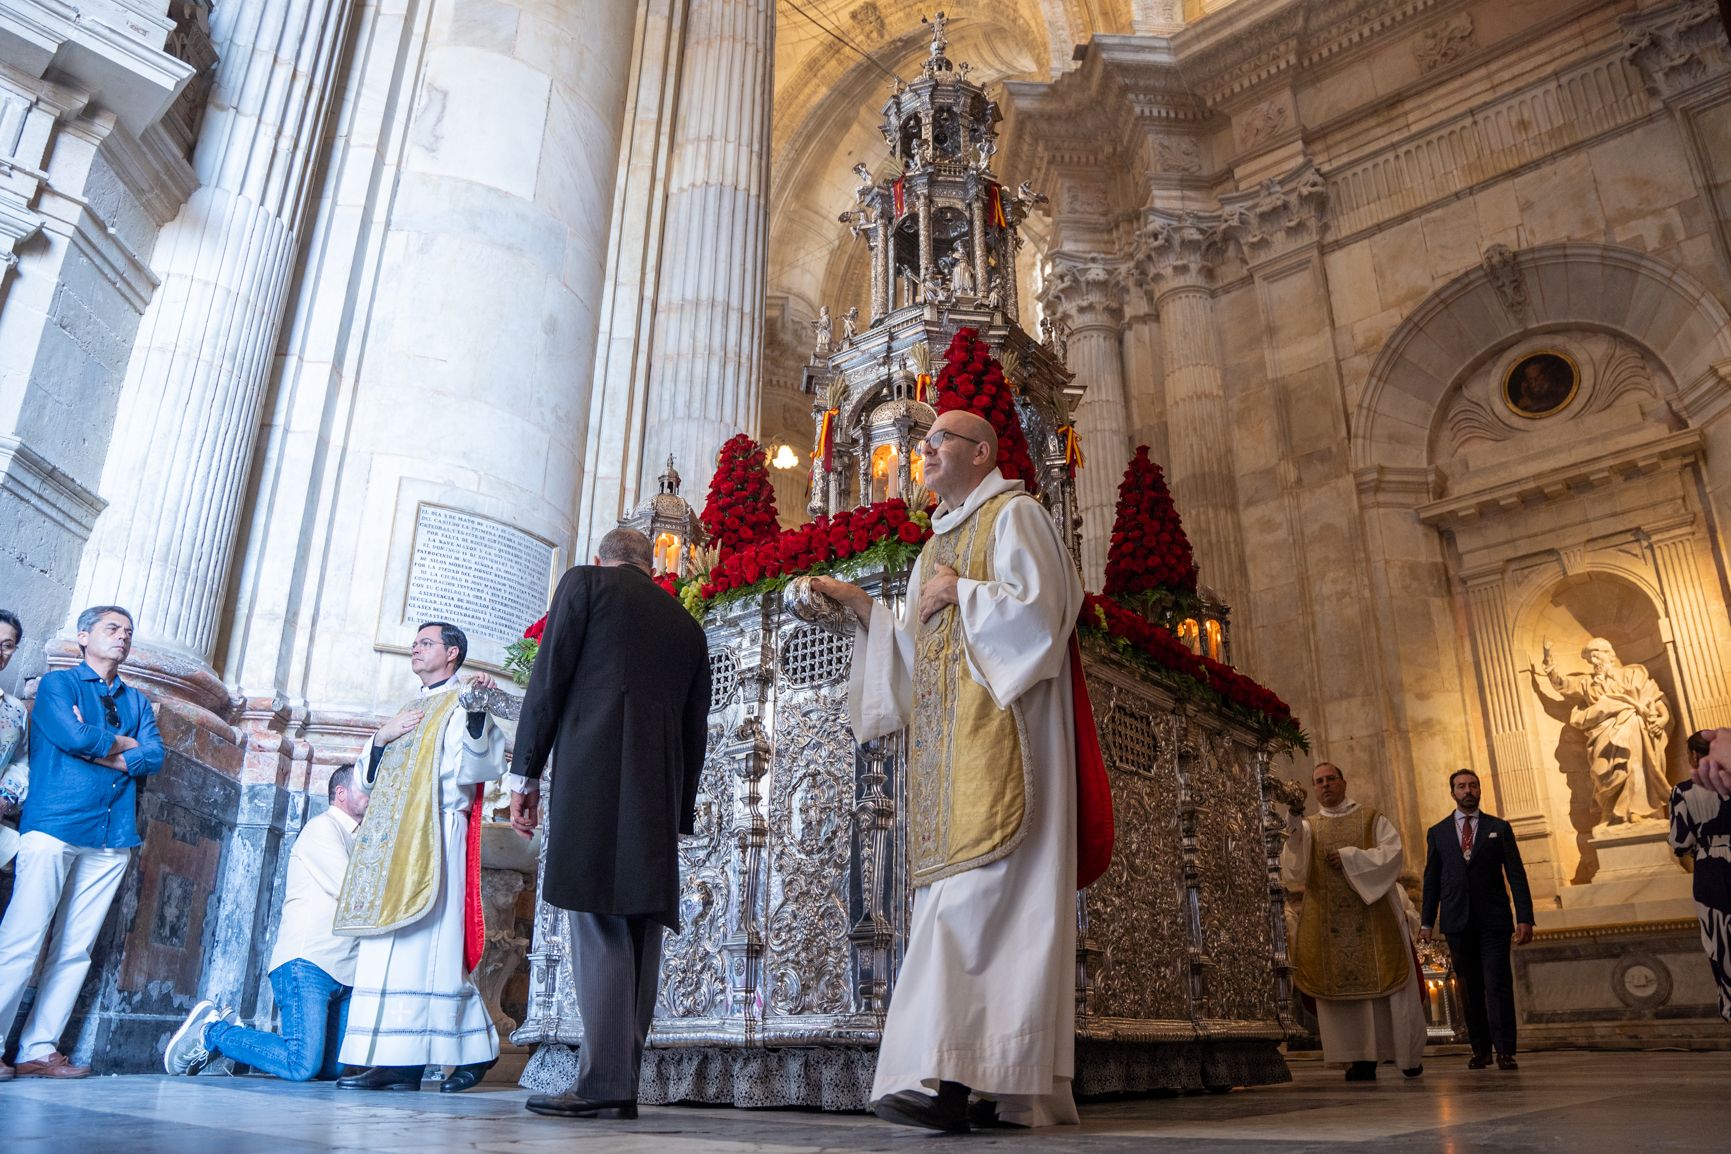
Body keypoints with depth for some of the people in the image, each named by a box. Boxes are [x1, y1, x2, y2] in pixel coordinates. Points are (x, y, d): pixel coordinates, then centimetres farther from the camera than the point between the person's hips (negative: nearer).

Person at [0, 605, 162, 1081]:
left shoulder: (137, 701, 20)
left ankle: (38, 1050, 8)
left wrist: (96, 750, -6)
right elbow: (73, 737, -12)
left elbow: (154, 758, 4)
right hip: (54, 826, -5)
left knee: (75, 950, 4)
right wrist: (125, 743, 3)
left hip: (112, 838, 5)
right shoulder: (58, 683, 6)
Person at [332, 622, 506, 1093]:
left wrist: (478, 713, -31)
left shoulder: (460, 705, 1)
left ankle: (400, 1061, -12)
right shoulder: (407, 712, 25)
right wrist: (380, 738, 4)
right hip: (392, 841, 8)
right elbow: (367, 775, 23)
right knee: (392, 945, 5)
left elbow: (480, 763, -16)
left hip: (434, 836, -8)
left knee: (416, 943, -12)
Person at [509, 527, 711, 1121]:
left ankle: (601, 1082, -13)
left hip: (593, 768, -5)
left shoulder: (584, 581, 10)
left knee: (599, 921, -9)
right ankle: (622, 1083, 7)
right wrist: (679, 810, 22)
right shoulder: (687, 625, 23)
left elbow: (549, 677, 0)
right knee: (639, 926, 5)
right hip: (659, 788, 5)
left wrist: (525, 773, 2)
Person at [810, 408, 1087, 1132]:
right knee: (985, 904, 2)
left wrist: (960, 593, -3)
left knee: (975, 892, -17)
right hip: (944, 740, 8)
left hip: (996, 732, -8)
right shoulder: (936, 545, 26)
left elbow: (1039, 611, -11)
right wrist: (863, 606, 14)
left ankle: (950, 1073, -21)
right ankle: (995, 1083, 1)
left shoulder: (1014, 516, 3)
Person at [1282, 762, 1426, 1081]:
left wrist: (1349, 857, -12)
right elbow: (1294, 872, -1)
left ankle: (1408, 1053, 13)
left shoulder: (1372, 819, 10)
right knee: (1344, 984, -3)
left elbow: (1391, 852, -5)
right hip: (1329, 922, 1)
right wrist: (1294, 836, -18)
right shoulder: (1307, 828, 11)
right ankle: (1362, 1059, -1)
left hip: (1373, 916, -1)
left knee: (1383, 980, -1)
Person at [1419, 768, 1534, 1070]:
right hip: (1458, 921, 2)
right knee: (1469, 988, 5)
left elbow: (1516, 874, 3)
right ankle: (1480, 1050, 12)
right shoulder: (1438, 832, 10)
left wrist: (1524, 917, -6)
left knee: (1498, 985, -7)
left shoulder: (1499, 828, 7)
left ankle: (1505, 1052, -3)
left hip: (1493, 920, -1)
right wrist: (1427, 922, 6)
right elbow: (1431, 879, 10)